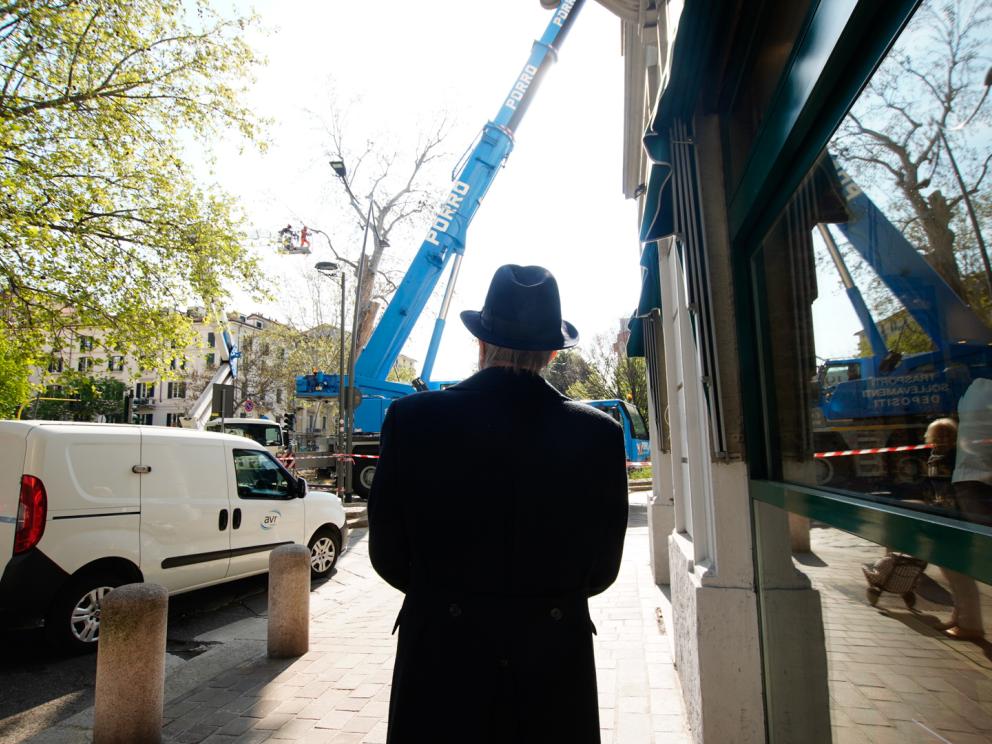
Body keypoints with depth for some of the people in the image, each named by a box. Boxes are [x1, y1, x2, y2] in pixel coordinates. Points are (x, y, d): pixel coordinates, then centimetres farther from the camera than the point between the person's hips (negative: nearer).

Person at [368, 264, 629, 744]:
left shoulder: (412, 419, -14)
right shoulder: (599, 434, -11)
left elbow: (389, 557, -5)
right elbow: (601, 571, -2)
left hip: (439, 661, 0)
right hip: (556, 668, 1)